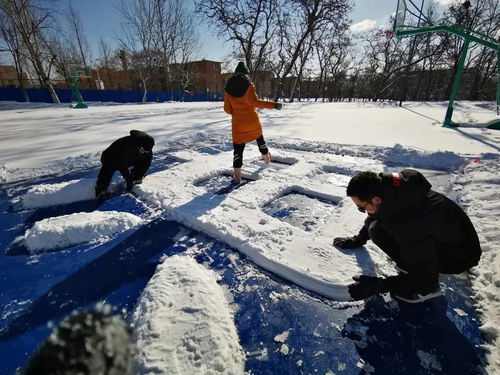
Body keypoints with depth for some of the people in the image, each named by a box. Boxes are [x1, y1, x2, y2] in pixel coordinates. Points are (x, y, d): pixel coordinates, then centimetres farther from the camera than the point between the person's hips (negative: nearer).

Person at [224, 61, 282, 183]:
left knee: (238, 148, 2)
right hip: (252, 121, -1)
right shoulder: (249, 84, -6)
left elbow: (227, 109, 2)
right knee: (260, 139, 26)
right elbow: (254, 102, -18)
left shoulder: (228, 88, 3)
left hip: (237, 123, 1)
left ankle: (237, 176, -3)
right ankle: (266, 158, 46)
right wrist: (273, 105, -16)